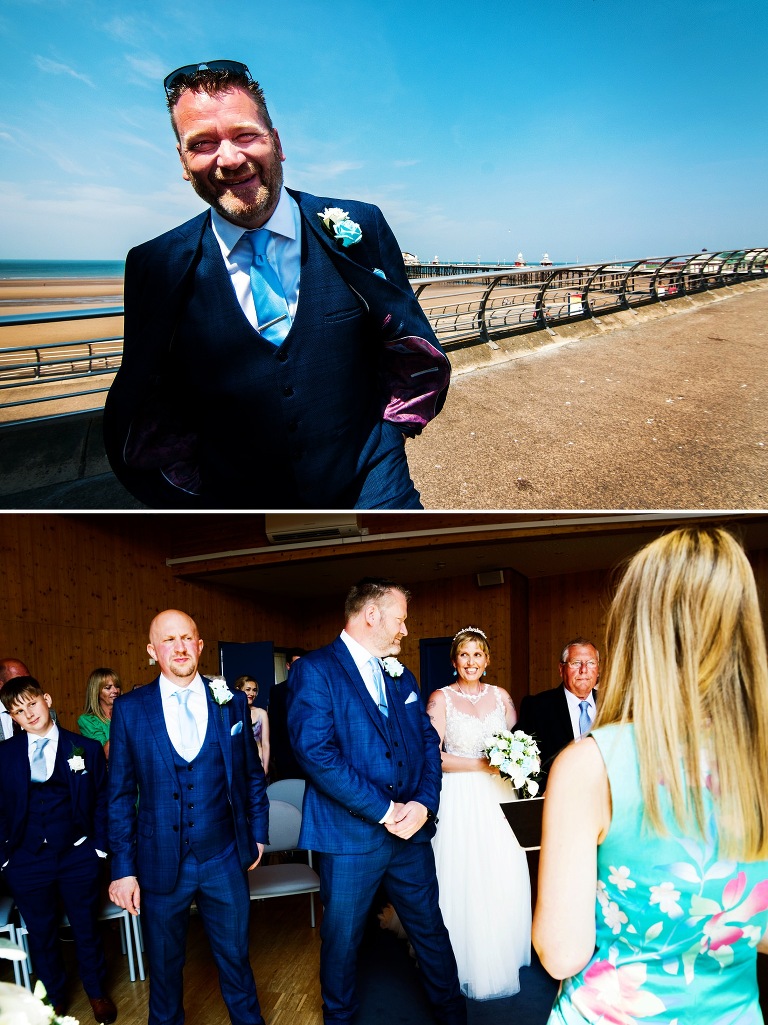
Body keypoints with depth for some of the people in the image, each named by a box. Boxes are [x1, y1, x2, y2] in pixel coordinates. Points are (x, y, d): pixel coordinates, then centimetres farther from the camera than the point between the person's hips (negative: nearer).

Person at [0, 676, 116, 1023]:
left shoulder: (86, 749, -4)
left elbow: (103, 800, 0)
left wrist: (99, 846, -5)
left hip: (78, 858, -1)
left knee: (86, 930, 13)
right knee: (41, 936, 16)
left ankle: (97, 993, 37)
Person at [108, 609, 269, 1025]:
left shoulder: (232, 702, -2)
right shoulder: (129, 709, -5)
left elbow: (252, 774, 7)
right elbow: (120, 795, -2)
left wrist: (257, 833, 7)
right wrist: (123, 867, -3)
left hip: (225, 861, 1)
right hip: (160, 863, 0)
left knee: (235, 957, 15)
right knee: (164, 965, 17)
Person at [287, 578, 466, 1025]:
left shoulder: (403, 677, 10)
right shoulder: (314, 670, -12)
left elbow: (428, 744, 9)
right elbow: (316, 753, -21)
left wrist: (424, 803, -10)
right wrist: (384, 810, -18)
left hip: (411, 832, 5)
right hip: (350, 836, -5)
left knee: (432, 931, 15)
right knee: (342, 941, 14)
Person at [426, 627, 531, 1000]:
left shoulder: (501, 696, 8)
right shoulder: (441, 699, -4)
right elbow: (432, 756, -10)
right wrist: (481, 764, -15)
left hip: (497, 798, 4)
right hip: (460, 800, -3)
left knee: (504, 880, 2)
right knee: (465, 881, -1)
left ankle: (502, 954, 22)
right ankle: (470, 965, 17)